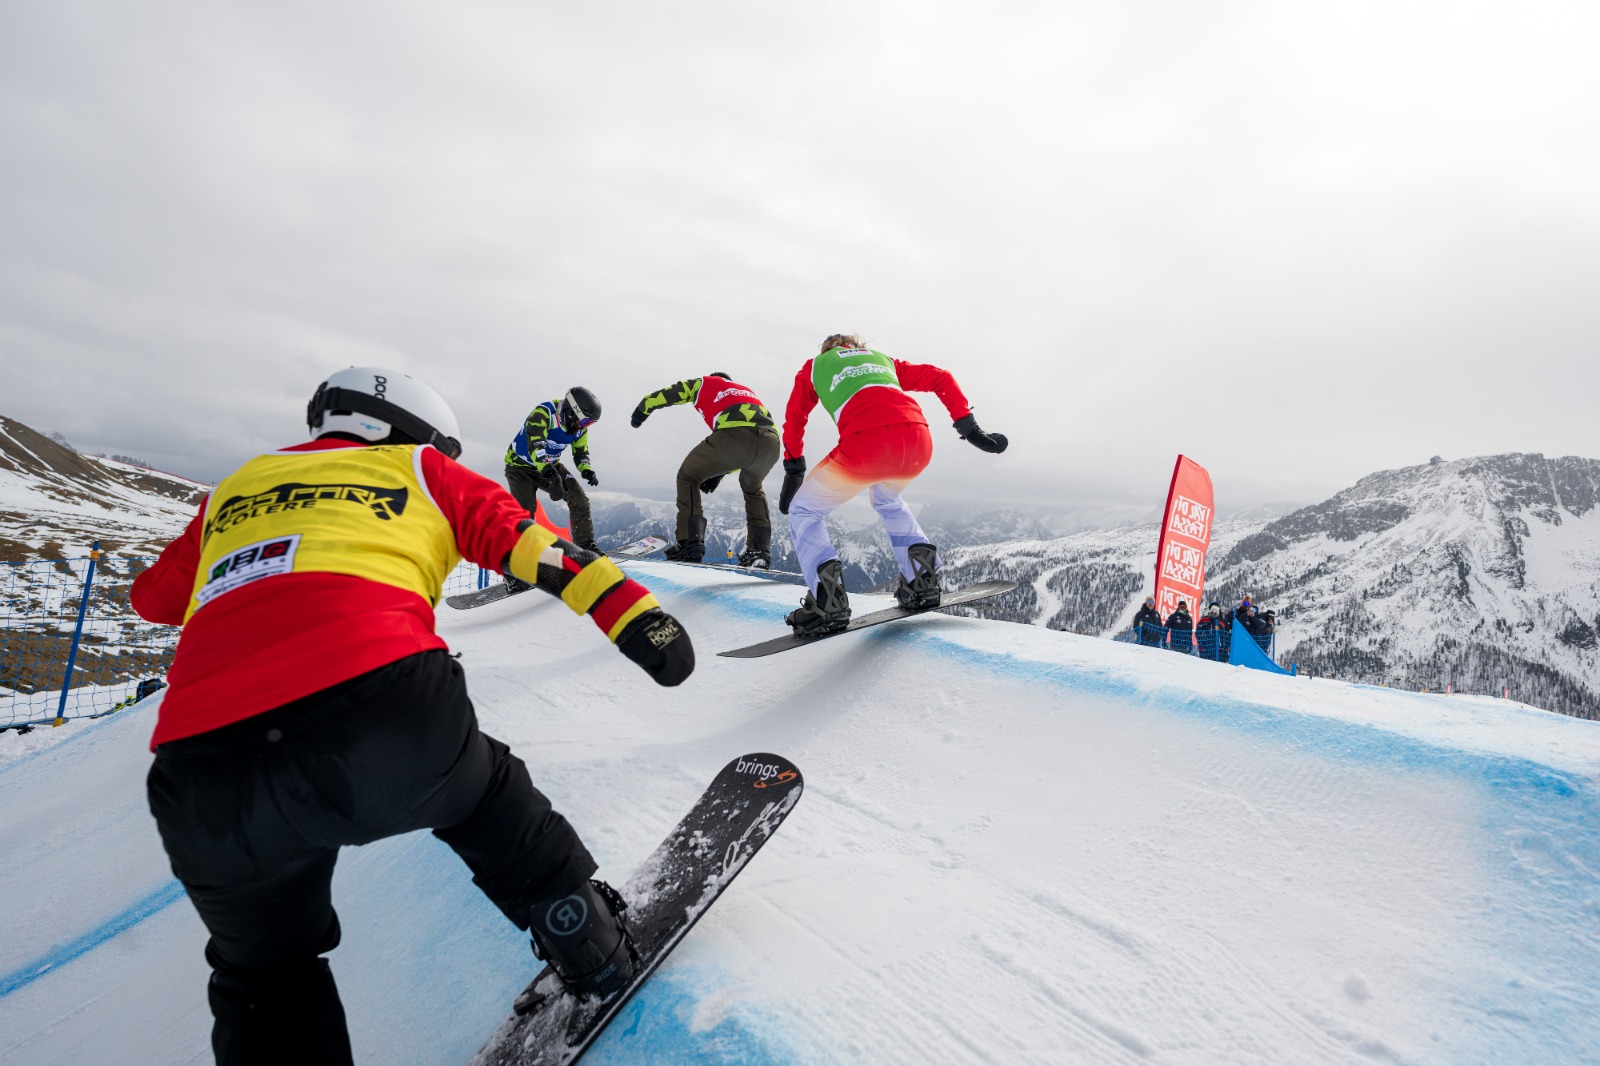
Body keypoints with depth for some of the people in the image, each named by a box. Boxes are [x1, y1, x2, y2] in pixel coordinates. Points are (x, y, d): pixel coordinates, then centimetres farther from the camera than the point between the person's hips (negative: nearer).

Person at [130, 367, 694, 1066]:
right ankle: (587, 939, 31)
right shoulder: (417, 467, 22)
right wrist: (635, 614, 8)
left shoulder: (233, 489, 30)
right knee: (483, 795, 32)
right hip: (388, 710, -3)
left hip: (205, 782, 3)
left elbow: (153, 596, 43)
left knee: (269, 974, 29)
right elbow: (530, 544, 11)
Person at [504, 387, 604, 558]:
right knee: (525, 511, -20)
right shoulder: (543, 414, -31)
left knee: (579, 499, -9)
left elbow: (581, 454, 2)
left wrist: (587, 471, -21)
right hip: (521, 466, -5)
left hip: (551, 467, 5)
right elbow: (535, 445, -45)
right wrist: (549, 473, -60)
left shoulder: (579, 427, -10)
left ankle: (586, 546, -1)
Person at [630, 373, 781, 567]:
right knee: (753, 488, 34)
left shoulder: (705, 382, 29)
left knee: (688, 476, 17)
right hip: (771, 443, 5)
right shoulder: (747, 391, 41)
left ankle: (690, 544, 5)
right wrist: (721, 472, 36)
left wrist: (642, 409, 51)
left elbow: (665, 395, 33)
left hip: (734, 436, -5)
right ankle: (760, 551, 24)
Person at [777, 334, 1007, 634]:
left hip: (865, 444, -4)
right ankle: (921, 581, 25)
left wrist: (794, 470, 46)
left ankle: (828, 602, -2)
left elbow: (794, 421, 35)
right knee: (887, 500, 37)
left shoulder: (814, 365, 31)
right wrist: (970, 430, 28)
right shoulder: (882, 359, 37)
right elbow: (942, 378, 30)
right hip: (919, 442, 4)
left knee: (804, 511, 17)